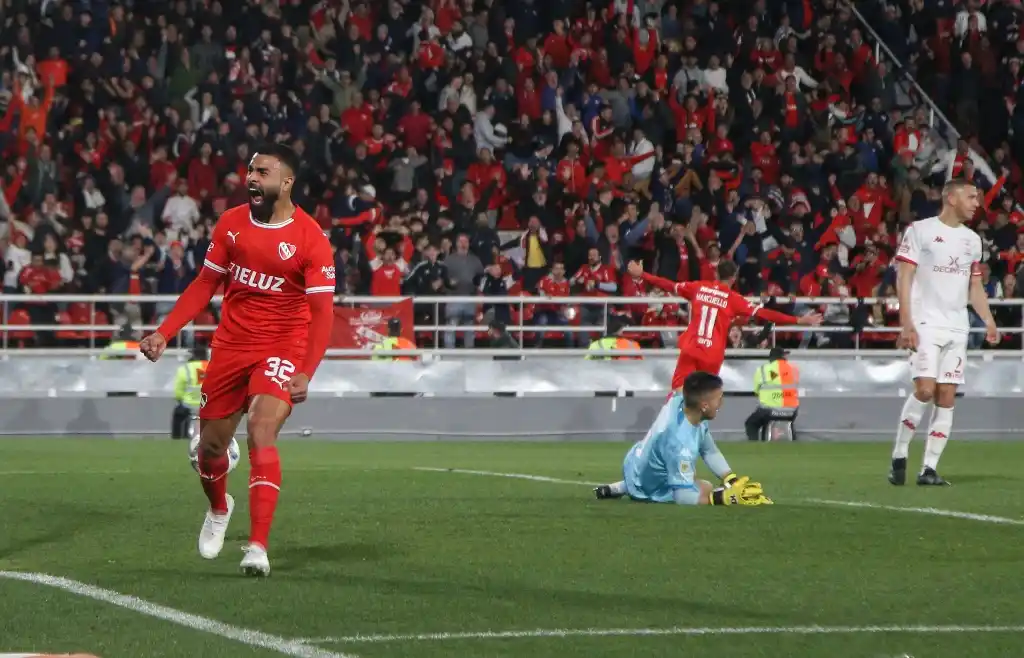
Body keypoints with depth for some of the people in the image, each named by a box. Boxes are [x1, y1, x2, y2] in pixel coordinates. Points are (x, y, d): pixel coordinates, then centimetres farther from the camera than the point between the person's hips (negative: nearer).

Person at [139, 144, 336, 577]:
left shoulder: (311, 240, -13)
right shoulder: (231, 224, 1)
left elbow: (322, 313, -15)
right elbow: (204, 285, 11)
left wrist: (305, 374, -27)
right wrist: (164, 333, 1)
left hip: (281, 349, -5)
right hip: (231, 346, 5)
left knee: (261, 435, -25)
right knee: (210, 447, 11)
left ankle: (258, 547, -25)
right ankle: (219, 510, 46)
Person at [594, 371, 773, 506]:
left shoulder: (679, 401, -18)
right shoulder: (681, 441, -42)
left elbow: (709, 451, -5)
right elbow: (683, 498, -37)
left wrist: (732, 481, -12)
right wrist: (727, 497, -40)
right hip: (648, 490, -8)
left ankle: (625, 487, 26)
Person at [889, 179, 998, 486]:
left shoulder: (972, 239, 15)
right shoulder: (920, 230, -3)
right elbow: (904, 278, -6)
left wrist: (988, 321, 5)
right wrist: (906, 323, -14)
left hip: (957, 328, 6)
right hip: (926, 323, -6)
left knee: (947, 397, 0)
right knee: (925, 390, -17)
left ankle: (929, 469, 3)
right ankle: (899, 457, -2)